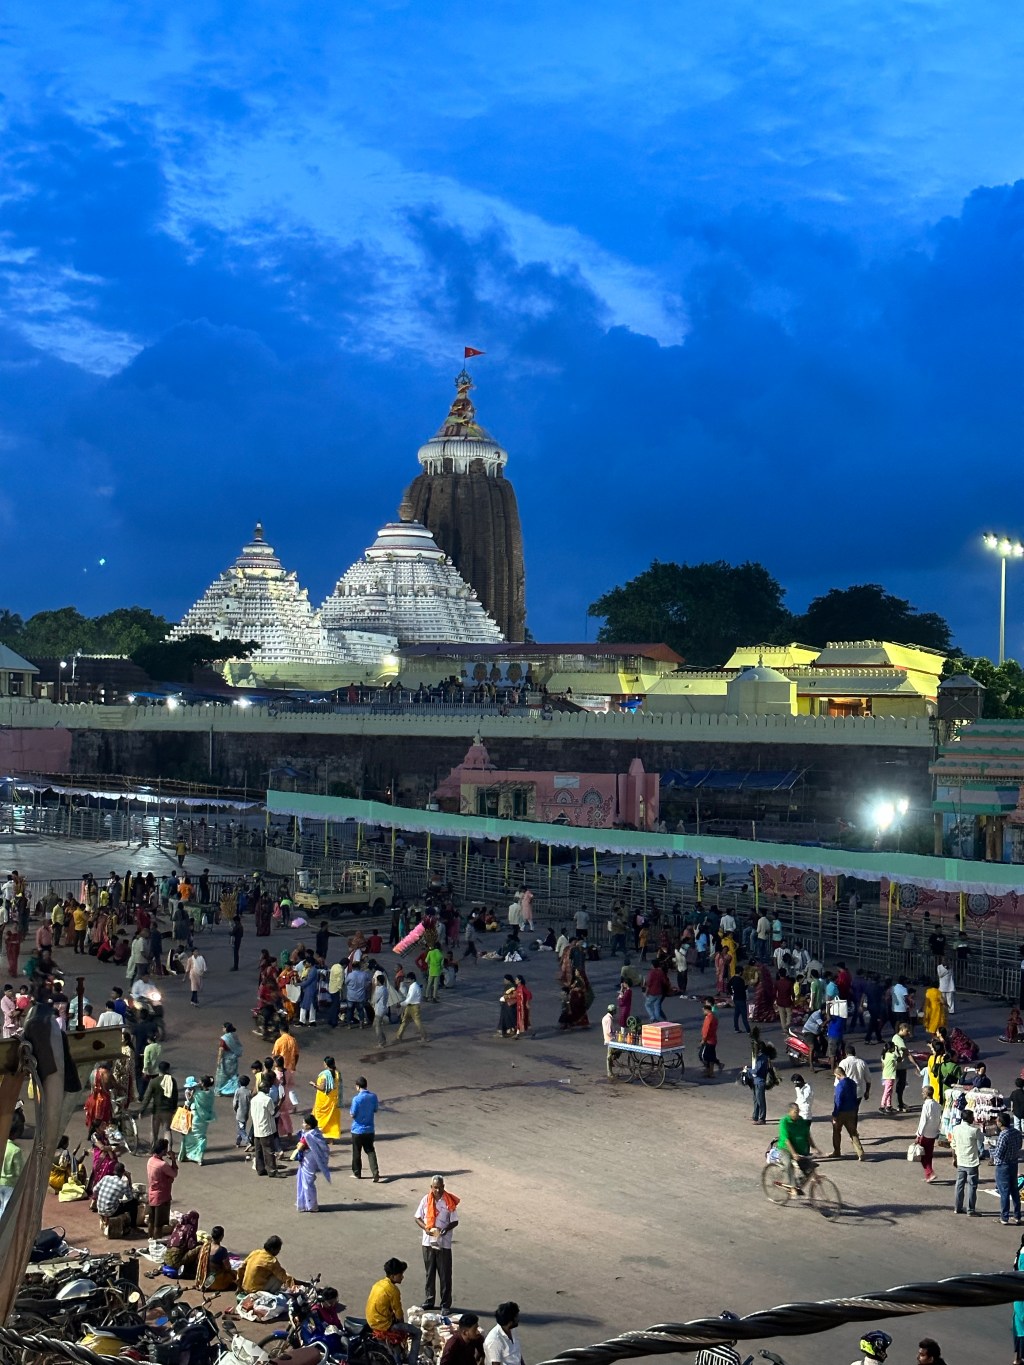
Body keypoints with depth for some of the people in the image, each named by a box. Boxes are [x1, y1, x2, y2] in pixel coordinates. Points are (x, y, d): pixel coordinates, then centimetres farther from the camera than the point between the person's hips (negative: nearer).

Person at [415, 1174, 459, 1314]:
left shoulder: (449, 1202, -8)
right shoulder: (426, 1200, -2)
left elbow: (455, 1221, -5)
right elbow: (418, 1218, 3)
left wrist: (445, 1230, -24)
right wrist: (426, 1228, -15)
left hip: (444, 1243, -2)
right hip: (428, 1242, 2)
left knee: (445, 1275, 2)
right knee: (429, 1273, 13)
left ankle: (446, 1304, 11)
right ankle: (428, 1301, 26)